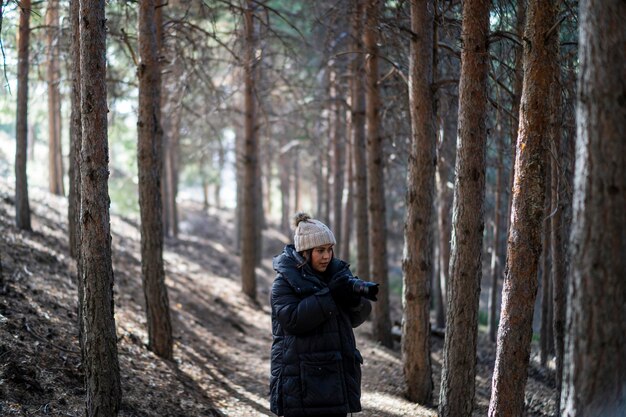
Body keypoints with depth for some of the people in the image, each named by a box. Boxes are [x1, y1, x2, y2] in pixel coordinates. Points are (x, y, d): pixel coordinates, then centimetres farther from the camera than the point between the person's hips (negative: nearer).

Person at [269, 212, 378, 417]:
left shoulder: (337, 273, 9)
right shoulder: (284, 282, -7)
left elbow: (355, 319, 10)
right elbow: (292, 319, -22)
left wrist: (355, 299, -14)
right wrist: (330, 295, -25)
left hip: (335, 377, 6)